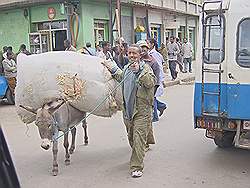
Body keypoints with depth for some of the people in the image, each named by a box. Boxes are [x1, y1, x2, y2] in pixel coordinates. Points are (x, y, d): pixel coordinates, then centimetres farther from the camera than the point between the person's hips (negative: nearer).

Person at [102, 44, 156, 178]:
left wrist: (139, 71, -33)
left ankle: (136, 167, -5)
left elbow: (151, 83, -27)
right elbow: (121, 77, 36)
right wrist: (111, 68, 33)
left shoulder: (145, 68, -9)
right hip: (128, 109, 8)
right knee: (131, 137, 19)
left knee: (138, 138, -9)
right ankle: (137, 156, 42)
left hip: (142, 110, -7)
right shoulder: (126, 68, 13)